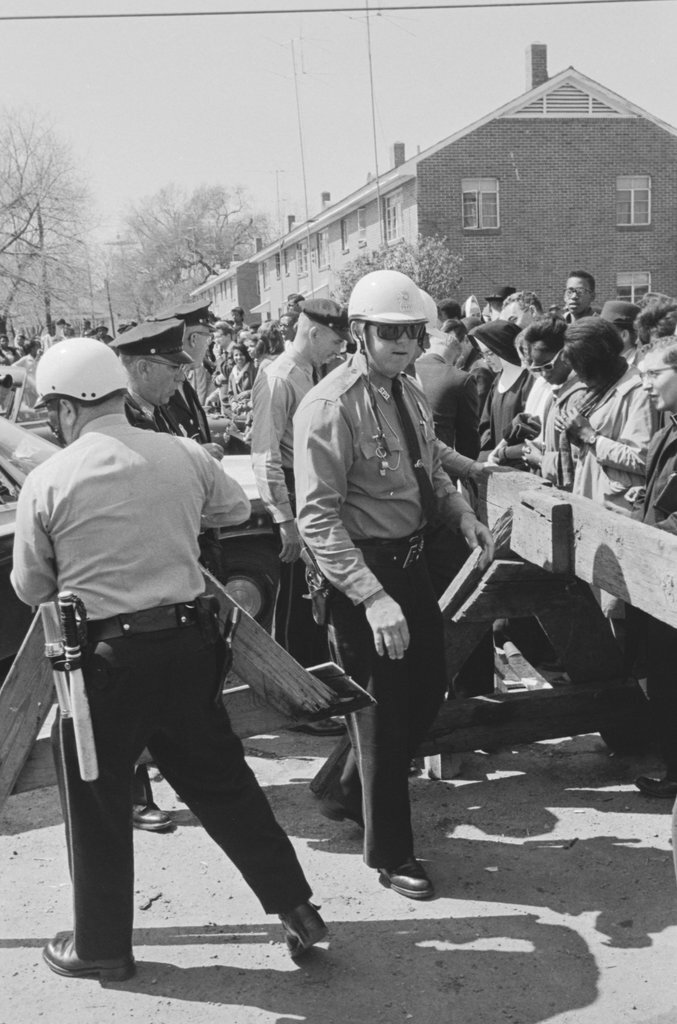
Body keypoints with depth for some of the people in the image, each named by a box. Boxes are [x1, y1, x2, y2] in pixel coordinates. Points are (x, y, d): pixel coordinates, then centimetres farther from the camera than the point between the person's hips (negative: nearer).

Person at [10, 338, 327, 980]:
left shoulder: (46, 482, -9)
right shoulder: (184, 456, -1)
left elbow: (30, 589, 1)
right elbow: (237, 509, 18)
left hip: (104, 656, -3)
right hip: (188, 643, 4)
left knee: (96, 805, 14)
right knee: (220, 780, 18)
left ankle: (101, 946, 30)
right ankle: (296, 908, 24)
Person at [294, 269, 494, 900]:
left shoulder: (409, 393, 6)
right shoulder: (330, 408, -21)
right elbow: (318, 520, -25)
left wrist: (463, 515, -1)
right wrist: (373, 598, -31)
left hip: (410, 561, 9)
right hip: (360, 572, -8)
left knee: (426, 690, 19)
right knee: (382, 711, 6)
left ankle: (344, 790, 42)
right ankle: (388, 852, 28)